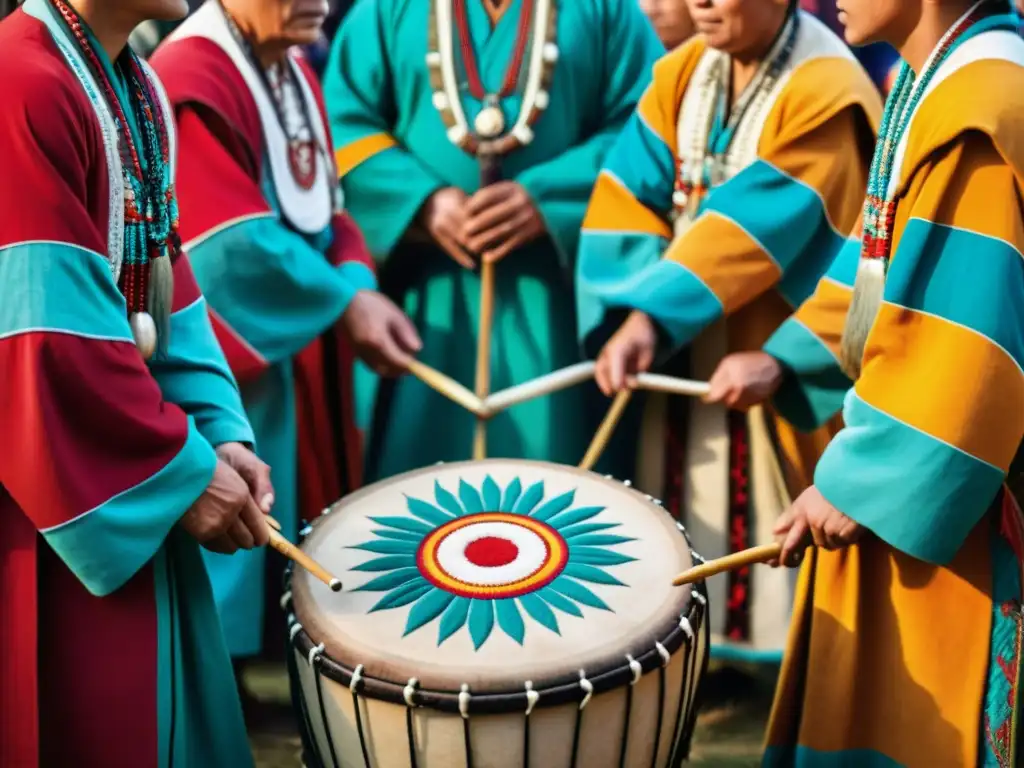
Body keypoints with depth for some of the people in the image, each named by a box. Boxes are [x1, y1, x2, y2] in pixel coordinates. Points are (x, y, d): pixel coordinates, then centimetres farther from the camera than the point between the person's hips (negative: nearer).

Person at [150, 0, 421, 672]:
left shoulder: (295, 73, 10)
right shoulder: (191, 80, -20)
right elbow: (235, 245, -24)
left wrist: (359, 283, -8)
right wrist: (343, 303, -19)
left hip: (307, 347, 9)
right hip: (234, 355, -9)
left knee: (299, 533, 17)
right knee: (231, 532, 0)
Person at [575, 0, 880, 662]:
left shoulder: (825, 93, -19)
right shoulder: (680, 73, 1)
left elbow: (752, 226, -25)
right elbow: (630, 193, -7)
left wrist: (651, 315, -28)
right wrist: (628, 315, -20)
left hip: (776, 352, -6)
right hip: (687, 342, 6)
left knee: (770, 509, 4)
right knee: (693, 496, 15)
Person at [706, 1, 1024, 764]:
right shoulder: (928, 86, 7)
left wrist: (859, 479, -19)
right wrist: (786, 359, 8)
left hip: (938, 495, -9)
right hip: (908, 469, 9)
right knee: (877, 706, 19)